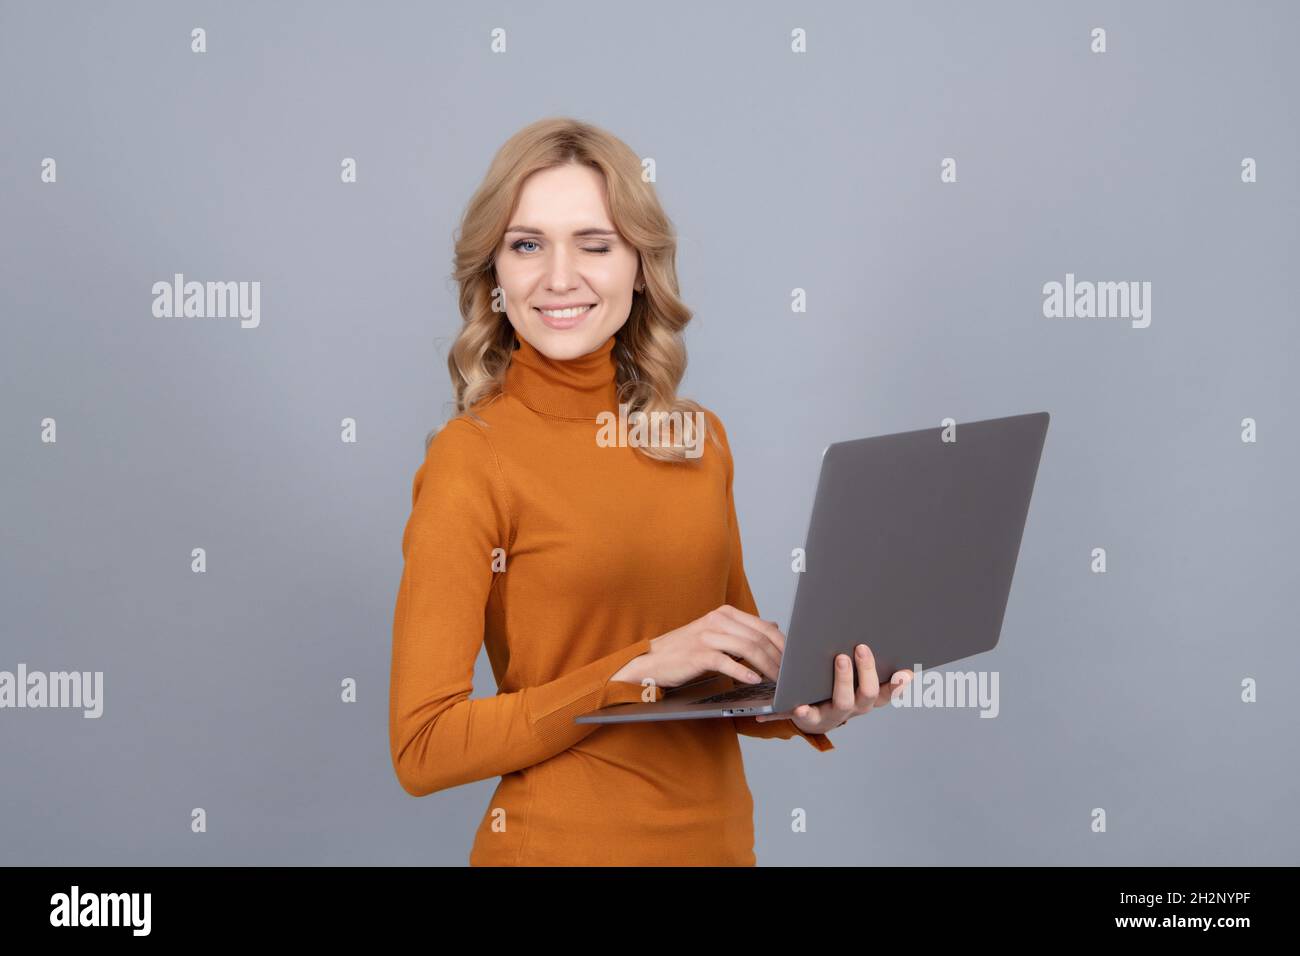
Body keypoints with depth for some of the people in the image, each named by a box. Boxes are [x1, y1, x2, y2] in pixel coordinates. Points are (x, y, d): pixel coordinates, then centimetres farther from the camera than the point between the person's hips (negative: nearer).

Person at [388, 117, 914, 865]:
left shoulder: (700, 438, 1)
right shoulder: (469, 458, -14)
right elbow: (423, 748, -16)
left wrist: (805, 710, -9)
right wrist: (643, 666, -22)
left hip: (719, 832, 5)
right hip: (563, 842, -5)